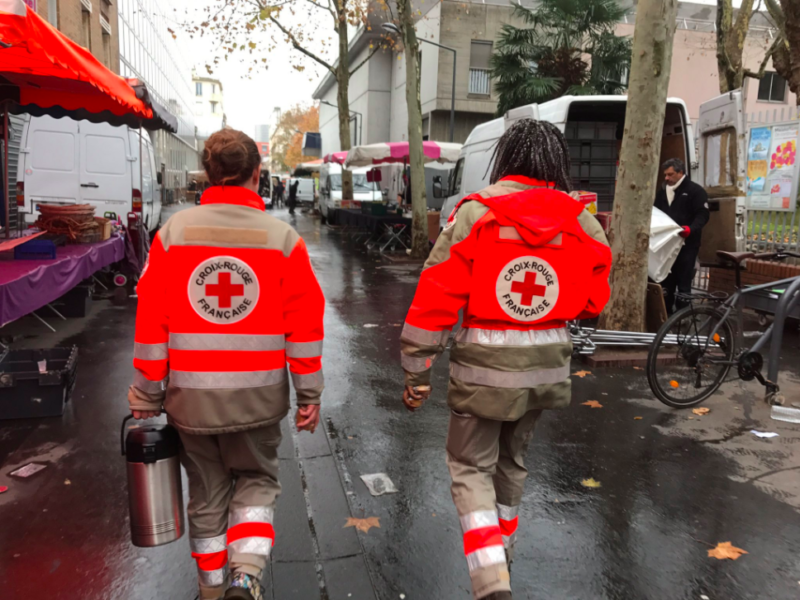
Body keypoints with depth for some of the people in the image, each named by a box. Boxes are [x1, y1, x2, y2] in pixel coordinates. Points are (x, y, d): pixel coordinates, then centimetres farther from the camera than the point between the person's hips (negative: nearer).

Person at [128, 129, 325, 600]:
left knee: (207, 494, 19)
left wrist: (146, 396, 5)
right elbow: (305, 327, -7)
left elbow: (150, 323, -3)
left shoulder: (172, 233, -4)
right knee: (256, 479, 21)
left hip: (190, 397, 2)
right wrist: (310, 395, 2)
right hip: (258, 398, -1)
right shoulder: (283, 238, -7)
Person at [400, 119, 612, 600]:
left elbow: (436, 298, -14)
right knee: (513, 460, 25)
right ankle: (502, 555, 44)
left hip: (485, 366, -4)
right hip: (547, 367, 5)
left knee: (471, 466, 12)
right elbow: (594, 302, 6)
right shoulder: (582, 222, -1)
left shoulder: (476, 213, -11)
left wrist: (417, 372, -6)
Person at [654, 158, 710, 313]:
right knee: (666, 282, 9)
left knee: (683, 283, -3)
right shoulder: (662, 192, 17)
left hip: (686, 243, -6)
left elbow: (703, 214, -11)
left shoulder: (695, 191, -3)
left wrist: (691, 229, -28)